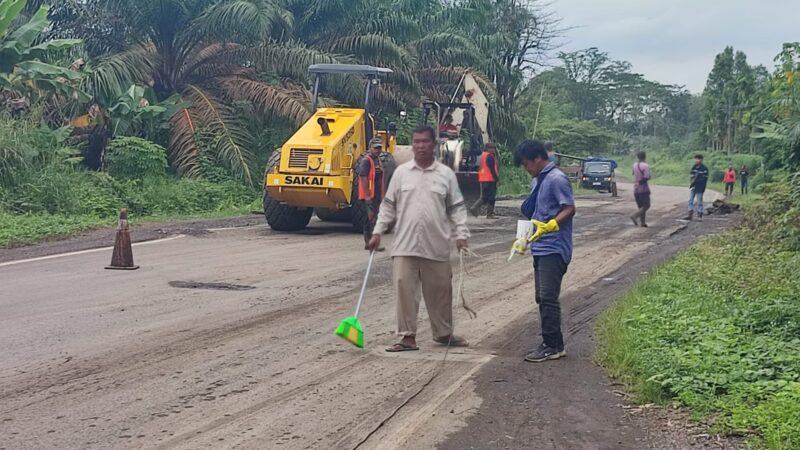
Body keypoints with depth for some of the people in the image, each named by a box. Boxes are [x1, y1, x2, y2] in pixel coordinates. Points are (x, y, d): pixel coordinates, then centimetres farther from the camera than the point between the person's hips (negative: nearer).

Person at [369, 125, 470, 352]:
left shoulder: (446, 174, 5)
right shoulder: (401, 172, 6)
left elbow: (457, 208, 7)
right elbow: (388, 206, 10)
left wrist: (461, 234, -3)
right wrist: (378, 232, 4)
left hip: (437, 247, 0)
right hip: (405, 246, 0)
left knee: (440, 291, 9)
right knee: (404, 289, -4)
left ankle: (444, 333, 25)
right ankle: (408, 336, 5)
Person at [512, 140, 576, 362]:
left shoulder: (557, 179, -13)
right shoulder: (537, 181, 17)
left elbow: (569, 209, -18)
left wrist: (548, 226, -30)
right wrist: (525, 239, 24)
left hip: (554, 249, -10)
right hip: (540, 249, 10)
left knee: (548, 297, -10)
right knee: (542, 298, 11)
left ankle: (553, 346, -4)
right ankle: (551, 343, 18)